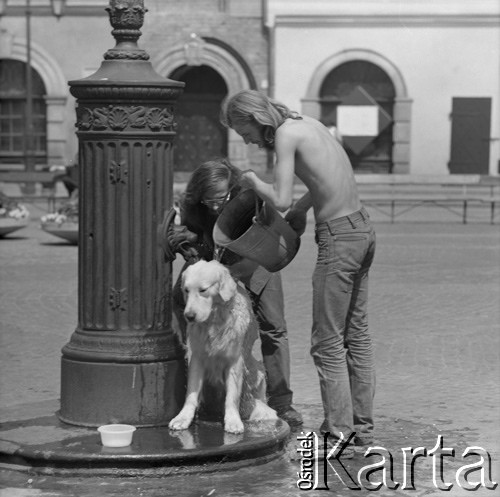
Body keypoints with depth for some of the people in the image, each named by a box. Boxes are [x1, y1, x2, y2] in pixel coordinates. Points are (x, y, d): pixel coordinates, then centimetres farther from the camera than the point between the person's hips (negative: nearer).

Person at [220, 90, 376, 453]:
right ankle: (362, 425, 25)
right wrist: (302, 207, 20)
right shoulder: (308, 123, 13)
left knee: (327, 342, -2)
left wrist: (253, 181, -2)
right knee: (356, 333, 17)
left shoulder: (286, 134, -13)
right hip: (362, 227, 10)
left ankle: (339, 435, 2)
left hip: (338, 238, -10)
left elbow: (281, 200, -19)